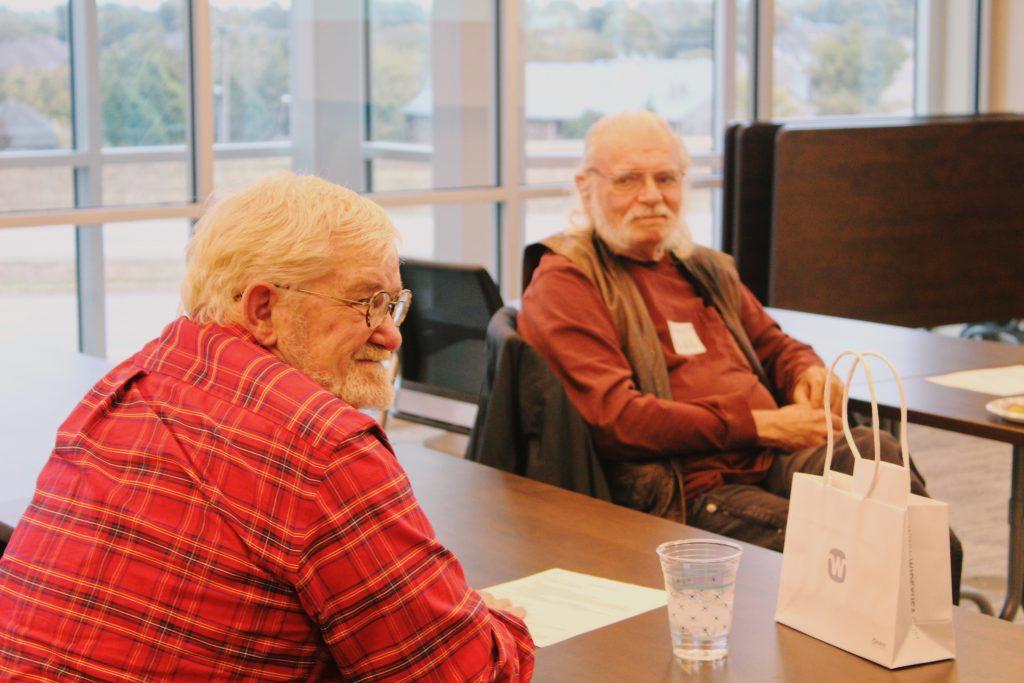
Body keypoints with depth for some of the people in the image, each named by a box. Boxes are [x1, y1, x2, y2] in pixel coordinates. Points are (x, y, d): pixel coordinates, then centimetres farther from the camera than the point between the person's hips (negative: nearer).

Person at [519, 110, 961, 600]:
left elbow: (776, 346, 37)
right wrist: (760, 426, -13)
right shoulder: (564, 284, 1)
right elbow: (614, 417, -11)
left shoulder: (705, 270, 26)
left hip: (775, 462, 7)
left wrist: (810, 374, 9)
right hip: (687, 486, -7)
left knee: (874, 450, -26)